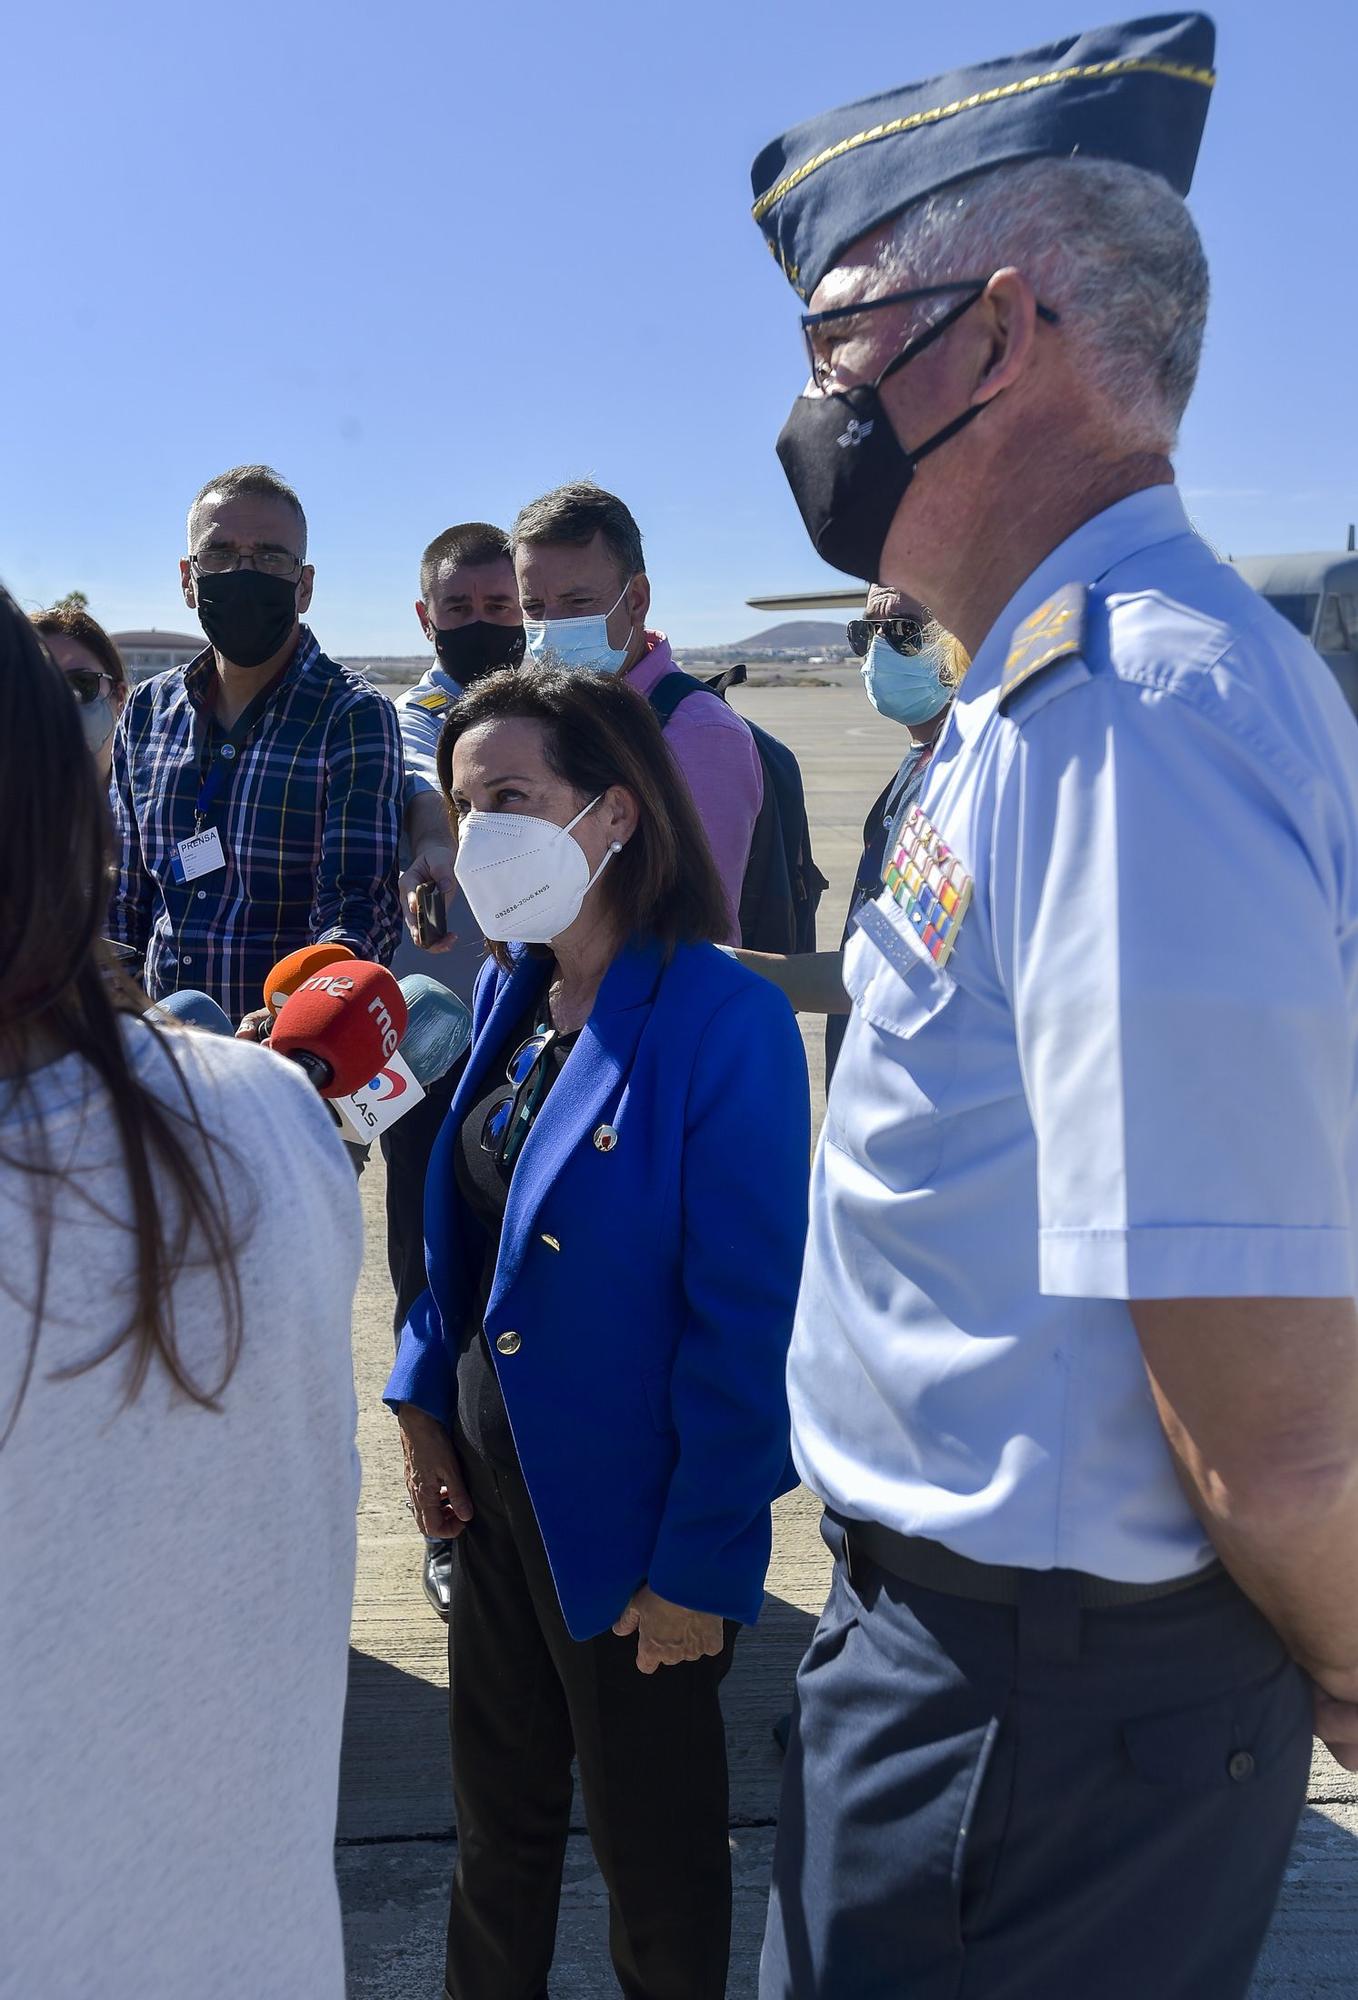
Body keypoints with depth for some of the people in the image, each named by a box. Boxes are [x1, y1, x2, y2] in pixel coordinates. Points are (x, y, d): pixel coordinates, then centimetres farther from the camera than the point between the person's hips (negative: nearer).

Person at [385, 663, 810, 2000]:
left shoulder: (724, 1021, -23)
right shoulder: (508, 989, 0)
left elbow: (747, 1322, -21)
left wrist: (704, 1563, -18)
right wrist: (421, 1394, 4)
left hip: (627, 1519, -7)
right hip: (492, 1482, 7)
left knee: (653, 1841, 18)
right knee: (498, 1808, 26)